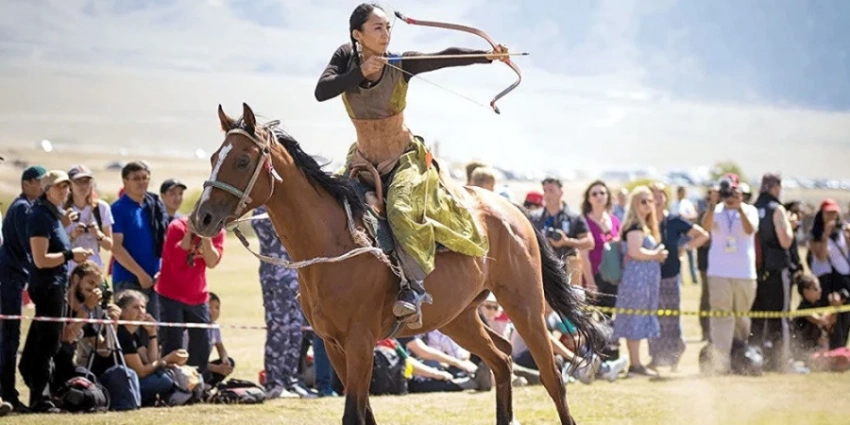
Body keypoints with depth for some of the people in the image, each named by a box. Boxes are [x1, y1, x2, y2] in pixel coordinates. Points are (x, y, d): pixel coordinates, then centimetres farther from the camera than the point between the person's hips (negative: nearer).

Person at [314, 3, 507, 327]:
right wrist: (361, 72, -28)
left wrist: (488, 56, -39)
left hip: (404, 160, -4)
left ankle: (413, 286, -32)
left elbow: (447, 58, -24)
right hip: (363, 161, 4)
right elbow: (321, 92, -20)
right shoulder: (346, 57, -7)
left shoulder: (402, 64, -13)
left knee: (400, 209, -30)